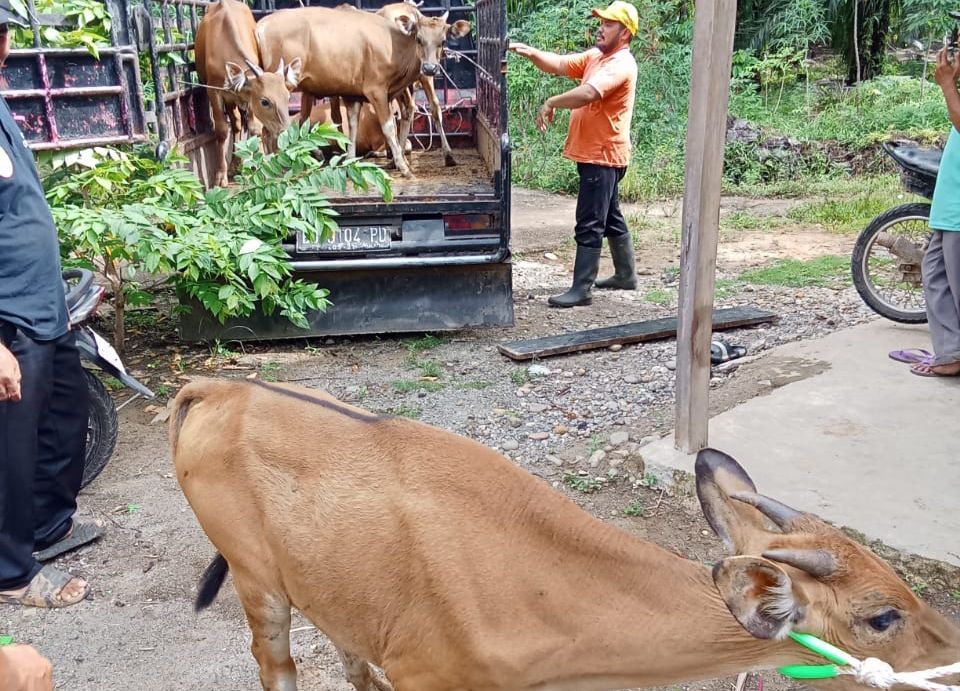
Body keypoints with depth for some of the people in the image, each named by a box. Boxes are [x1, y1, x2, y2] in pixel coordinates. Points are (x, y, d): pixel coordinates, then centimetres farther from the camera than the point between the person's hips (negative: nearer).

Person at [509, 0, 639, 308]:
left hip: (603, 156, -10)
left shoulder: (621, 64, -17)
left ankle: (582, 289, -4)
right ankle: (625, 274, 30)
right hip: (594, 154, 10)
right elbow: (560, 64, 6)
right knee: (610, 218, 18)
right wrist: (531, 53, -10)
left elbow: (588, 92, -32)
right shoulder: (595, 56, 14)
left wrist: (551, 103, -23)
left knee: (589, 224, -9)